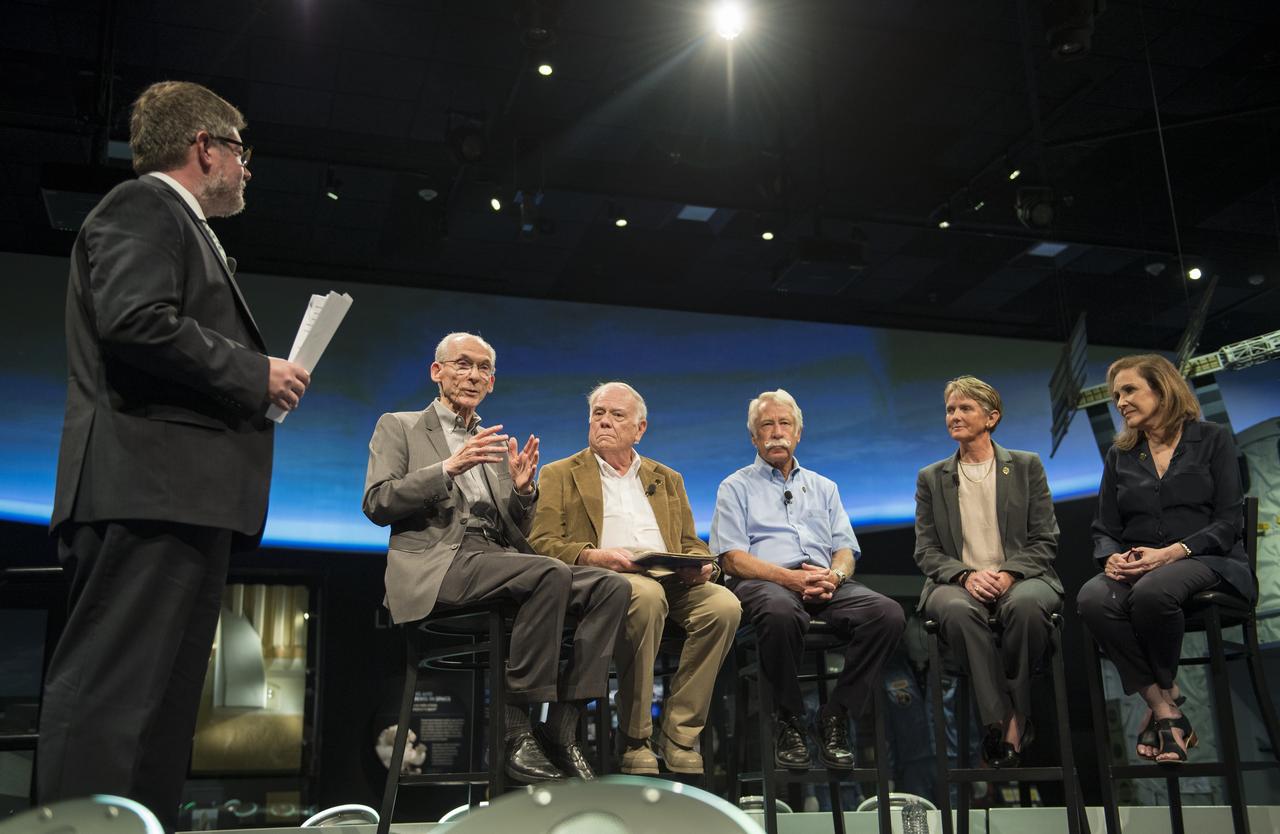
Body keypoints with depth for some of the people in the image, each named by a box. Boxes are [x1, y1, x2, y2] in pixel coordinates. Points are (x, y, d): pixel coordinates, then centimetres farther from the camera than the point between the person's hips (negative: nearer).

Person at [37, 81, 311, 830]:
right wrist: (255, 373, -10)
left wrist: (254, 385, 15)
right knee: (116, 690, -12)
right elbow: (134, 322, -18)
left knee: (161, 697, 9)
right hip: (154, 486, -10)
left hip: (181, 495, 10)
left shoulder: (176, 224, 28)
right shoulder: (146, 206, -2)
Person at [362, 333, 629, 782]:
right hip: (438, 565, -6)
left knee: (611, 586, -18)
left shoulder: (495, 446, 26)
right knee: (552, 572, -32)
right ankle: (518, 726, -25)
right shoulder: (399, 427, 14)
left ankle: (561, 727, -20)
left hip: (497, 560, 6)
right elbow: (376, 503, -3)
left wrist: (522, 489, 0)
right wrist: (449, 468, -14)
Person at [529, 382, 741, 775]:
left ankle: (679, 735, -18)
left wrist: (700, 564, -3)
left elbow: (692, 544, 22)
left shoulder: (668, 479, 27)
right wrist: (593, 556, -16)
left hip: (671, 579, 4)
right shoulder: (560, 475, 16)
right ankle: (634, 738, -24)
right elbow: (541, 543, 3)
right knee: (647, 595, -38)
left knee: (724, 604, -28)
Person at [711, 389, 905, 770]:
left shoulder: (823, 487, 27)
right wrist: (789, 578, -15)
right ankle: (789, 721, -18)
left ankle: (836, 717, -14)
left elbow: (845, 549, 17)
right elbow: (733, 559, 1)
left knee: (889, 613, -26)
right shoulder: (736, 487, 14)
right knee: (780, 613, -41)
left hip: (826, 583, 4)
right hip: (763, 582, -4)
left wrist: (834, 576, -8)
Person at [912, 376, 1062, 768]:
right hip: (958, 583, 1)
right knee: (957, 610, -37)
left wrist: (1009, 573, -13)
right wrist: (965, 575, -12)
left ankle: (1014, 712, -19)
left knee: (1025, 604, -37)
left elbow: (1045, 541, 6)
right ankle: (1004, 721, -31)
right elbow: (926, 551, 8)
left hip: (1019, 578, 0)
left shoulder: (1027, 467, 13)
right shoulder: (931, 478, 15)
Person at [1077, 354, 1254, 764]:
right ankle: (1166, 709, -23)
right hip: (1135, 566, 4)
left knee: (1152, 592, -39)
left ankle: (1163, 693, -12)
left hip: (1207, 561, -3)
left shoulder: (1213, 439, 7)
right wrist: (1111, 557, -10)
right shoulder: (1120, 456, 19)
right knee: (1092, 599, -33)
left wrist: (1170, 553, -18)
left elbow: (1229, 522, -2)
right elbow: (1105, 530, 14)